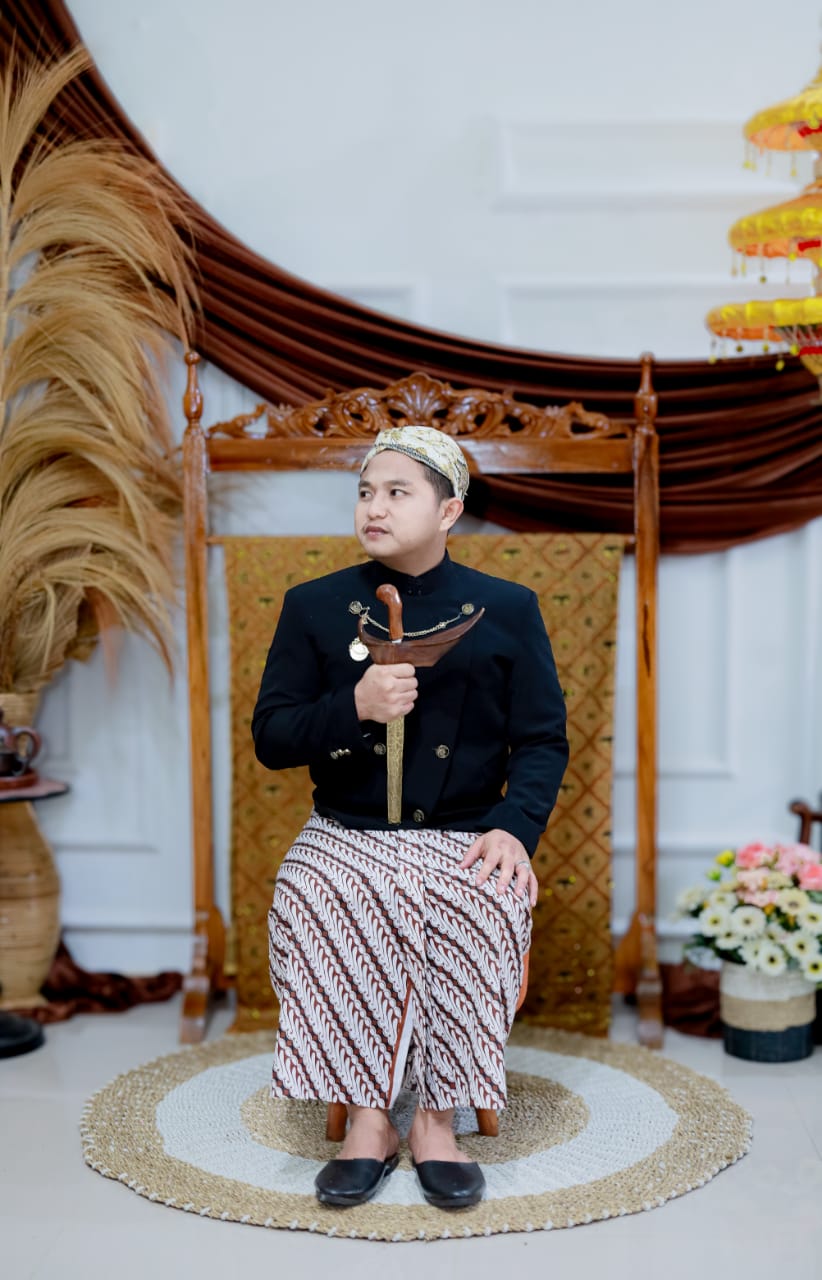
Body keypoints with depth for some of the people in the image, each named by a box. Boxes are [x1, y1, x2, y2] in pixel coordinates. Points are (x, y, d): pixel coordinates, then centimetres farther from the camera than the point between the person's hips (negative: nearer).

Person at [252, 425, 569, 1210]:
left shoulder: (506, 611, 8)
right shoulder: (314, 607, 8)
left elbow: (543, 740, 6)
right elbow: (270, 738, 3)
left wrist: (516, 827, -14)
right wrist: (355, 708, -17)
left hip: (464, 839, 0)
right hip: (346, 837, 1)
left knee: (487, 908, -32)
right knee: (310, 902, -31)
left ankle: (435, 1117, -15)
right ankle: (366, 1118, -17)